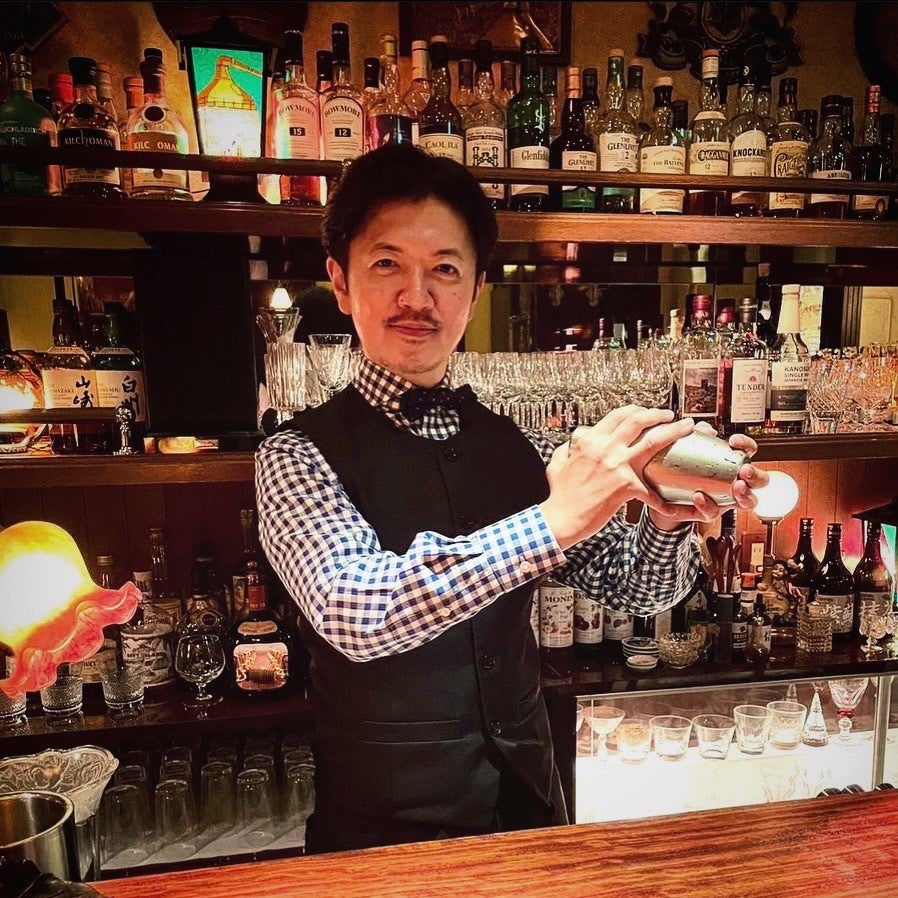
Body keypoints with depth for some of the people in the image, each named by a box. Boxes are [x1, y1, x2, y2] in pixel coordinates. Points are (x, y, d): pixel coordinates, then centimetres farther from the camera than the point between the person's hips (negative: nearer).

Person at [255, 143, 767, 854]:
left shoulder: (520, 448, -3)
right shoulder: (300, 456, -16)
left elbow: (637, 587, 0)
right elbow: (354, 613, -32)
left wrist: (668, 519, -21)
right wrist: (551, 522, -39)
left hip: (526, 801, 5)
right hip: (383, 828, -4)